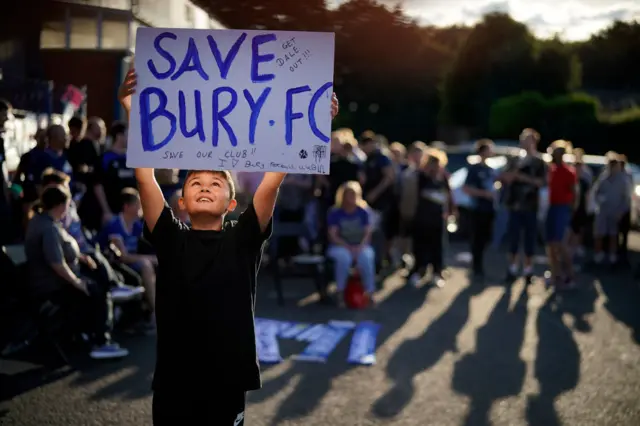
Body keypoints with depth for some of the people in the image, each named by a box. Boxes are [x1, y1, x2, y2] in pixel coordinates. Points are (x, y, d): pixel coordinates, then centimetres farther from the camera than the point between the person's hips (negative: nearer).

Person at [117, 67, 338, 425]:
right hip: (173, 381, 0)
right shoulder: (170, 240, 1)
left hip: (228, 379, 0)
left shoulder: (243, 240, 1)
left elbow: (273, 181, -8)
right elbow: (145, 177, -6)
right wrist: (133, 112, -15)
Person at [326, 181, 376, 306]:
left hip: (360, 246, 2)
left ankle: (370, 291, -24)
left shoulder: (363, 212, 5)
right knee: (344, 257, -37)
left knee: (367, 256, -34)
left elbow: (368, 233, 0)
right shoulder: (335, 213, -1)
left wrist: (360, 247, -19)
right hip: (340, 247, -1)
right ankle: (340, 291, -22)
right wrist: (349, 247, -20)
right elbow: (333, 236, -7)